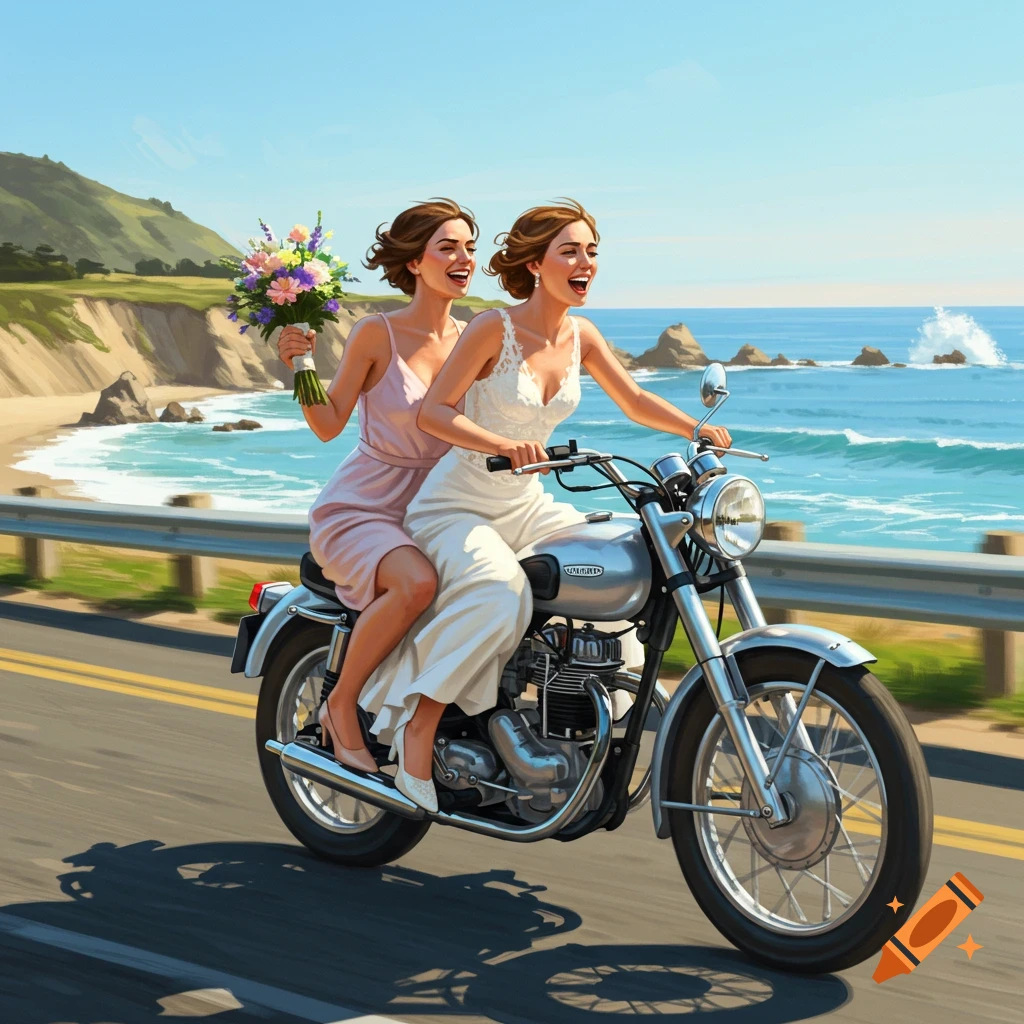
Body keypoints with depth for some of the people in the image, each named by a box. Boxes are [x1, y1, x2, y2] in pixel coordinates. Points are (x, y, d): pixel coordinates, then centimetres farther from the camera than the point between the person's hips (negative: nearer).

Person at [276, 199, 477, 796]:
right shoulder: (377, 334, -8)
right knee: (418, 584, -36)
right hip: (361, 507, -5)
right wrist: (299, 369, -21)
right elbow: (329, 425, -7)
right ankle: (342, 703, -13)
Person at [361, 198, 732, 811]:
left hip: (527, 506, 7)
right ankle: (418, 725, -20)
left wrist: (699, 428, -8)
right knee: (499, 597, -35)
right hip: (458, 505, -7)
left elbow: (635, 402, 9)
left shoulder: (580, 335, 4)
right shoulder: (495, 328, -15)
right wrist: (507, 445, -34)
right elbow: (433, 411, -19)